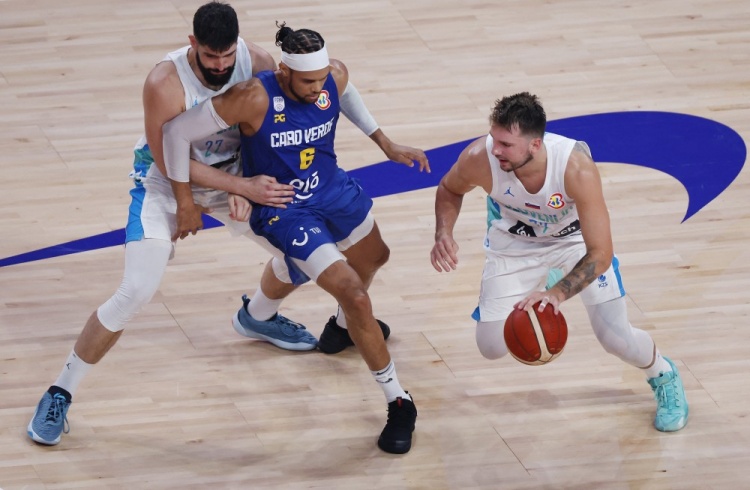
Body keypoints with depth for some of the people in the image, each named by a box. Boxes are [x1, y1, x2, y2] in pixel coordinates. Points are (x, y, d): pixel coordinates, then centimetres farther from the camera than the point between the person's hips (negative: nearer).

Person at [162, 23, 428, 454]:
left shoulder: (336, 77, -19)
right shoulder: (254, 99, -34)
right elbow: (177, 132, -25)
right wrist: (186, 203, -16)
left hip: (335, 190, 7)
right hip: (284, 212, -7)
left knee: (374, 257, 31)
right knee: (354, 295, -15)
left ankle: (348, 324, 67)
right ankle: (399, 404, 0)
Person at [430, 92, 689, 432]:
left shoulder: (576, 168, -41)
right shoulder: (479, 158, -35)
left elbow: (600, 255, -36)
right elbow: (449, 189, -8)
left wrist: (558, 294, -51)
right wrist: (443, 234, -27)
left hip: (575, 238, -2)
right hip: (515, 240, 2)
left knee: (617, 339, -7)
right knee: (492, 348, -2)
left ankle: (663, 377, 30)